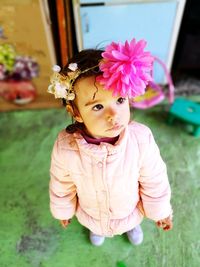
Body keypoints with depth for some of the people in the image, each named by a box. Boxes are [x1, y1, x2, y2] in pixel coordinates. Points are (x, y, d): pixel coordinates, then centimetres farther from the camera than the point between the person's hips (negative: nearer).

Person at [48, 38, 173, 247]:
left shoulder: (142, 138, -38)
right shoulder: (65, 148, -36)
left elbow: (154, 181, -18)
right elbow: (61, 186, -14)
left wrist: (160, 210, -3)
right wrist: (63, 211, 3)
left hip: (130, 211, 0)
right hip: (90, 214, 1)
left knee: (132, 220, 35)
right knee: (95, 224, 36)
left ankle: (132, 225, 75)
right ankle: (96, 228, 75)